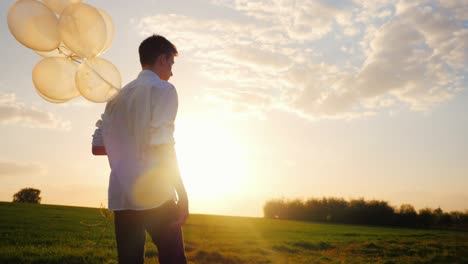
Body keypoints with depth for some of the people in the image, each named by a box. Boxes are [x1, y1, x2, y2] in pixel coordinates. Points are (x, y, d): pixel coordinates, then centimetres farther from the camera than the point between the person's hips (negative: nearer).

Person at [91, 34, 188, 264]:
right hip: (154, 194, -6)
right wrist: (181, 191, -13)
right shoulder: (163, 89, -2)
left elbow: (98, 147, 16)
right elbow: (162, 145, -15)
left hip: (121, 197, 6)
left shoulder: (118, 97, 18)